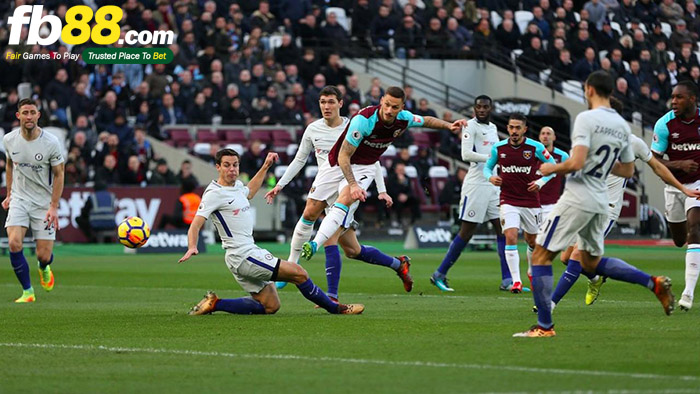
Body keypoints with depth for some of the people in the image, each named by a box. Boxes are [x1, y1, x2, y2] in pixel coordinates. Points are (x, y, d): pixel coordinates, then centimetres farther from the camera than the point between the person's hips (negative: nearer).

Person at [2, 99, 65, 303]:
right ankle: (27, 292, -4)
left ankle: (44, 268, 38)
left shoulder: (51, 142, -15)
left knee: (44, 255, -3)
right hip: (19, 199, 2)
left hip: (44, 202, -2)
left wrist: (53, 207, -12)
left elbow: (59, 174, -7)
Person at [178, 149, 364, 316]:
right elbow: (195, 225, -18)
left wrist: (265, 166, 37)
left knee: (270, 306, 9)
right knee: (298, 273, -11)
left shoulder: (236, 185, 13)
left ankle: (214, 304, 9)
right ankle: (335, 308, 4)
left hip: (251, 251, 10)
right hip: (244, 256, -10)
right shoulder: (214, 194, -13)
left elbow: (249, 191, 38)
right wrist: (192, 248, -35)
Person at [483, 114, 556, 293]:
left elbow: (552, 166, 3)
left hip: (531, 202, 0)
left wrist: (541, 182, -11)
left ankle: (532, 272, 41)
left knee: (532, 241, 13)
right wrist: (490, 177, -9)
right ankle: (516, 281, -14)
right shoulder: (498, 148, -2)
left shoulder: (535, 147, -8)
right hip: (508, 201, 0)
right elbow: (487, 166, 13)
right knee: (511, 238, -17)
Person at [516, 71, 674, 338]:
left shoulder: (586, 118, -13)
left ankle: (544, 326, -3)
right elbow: (628, 170, 18)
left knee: (541, 256, 1)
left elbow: (576, 163, -22)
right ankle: (654, 283, 8)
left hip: (577, 198, -8)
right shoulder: (622, 125, 9)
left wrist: (551, 169, -5)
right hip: (601, 202, 8)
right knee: (592, 263, 23)